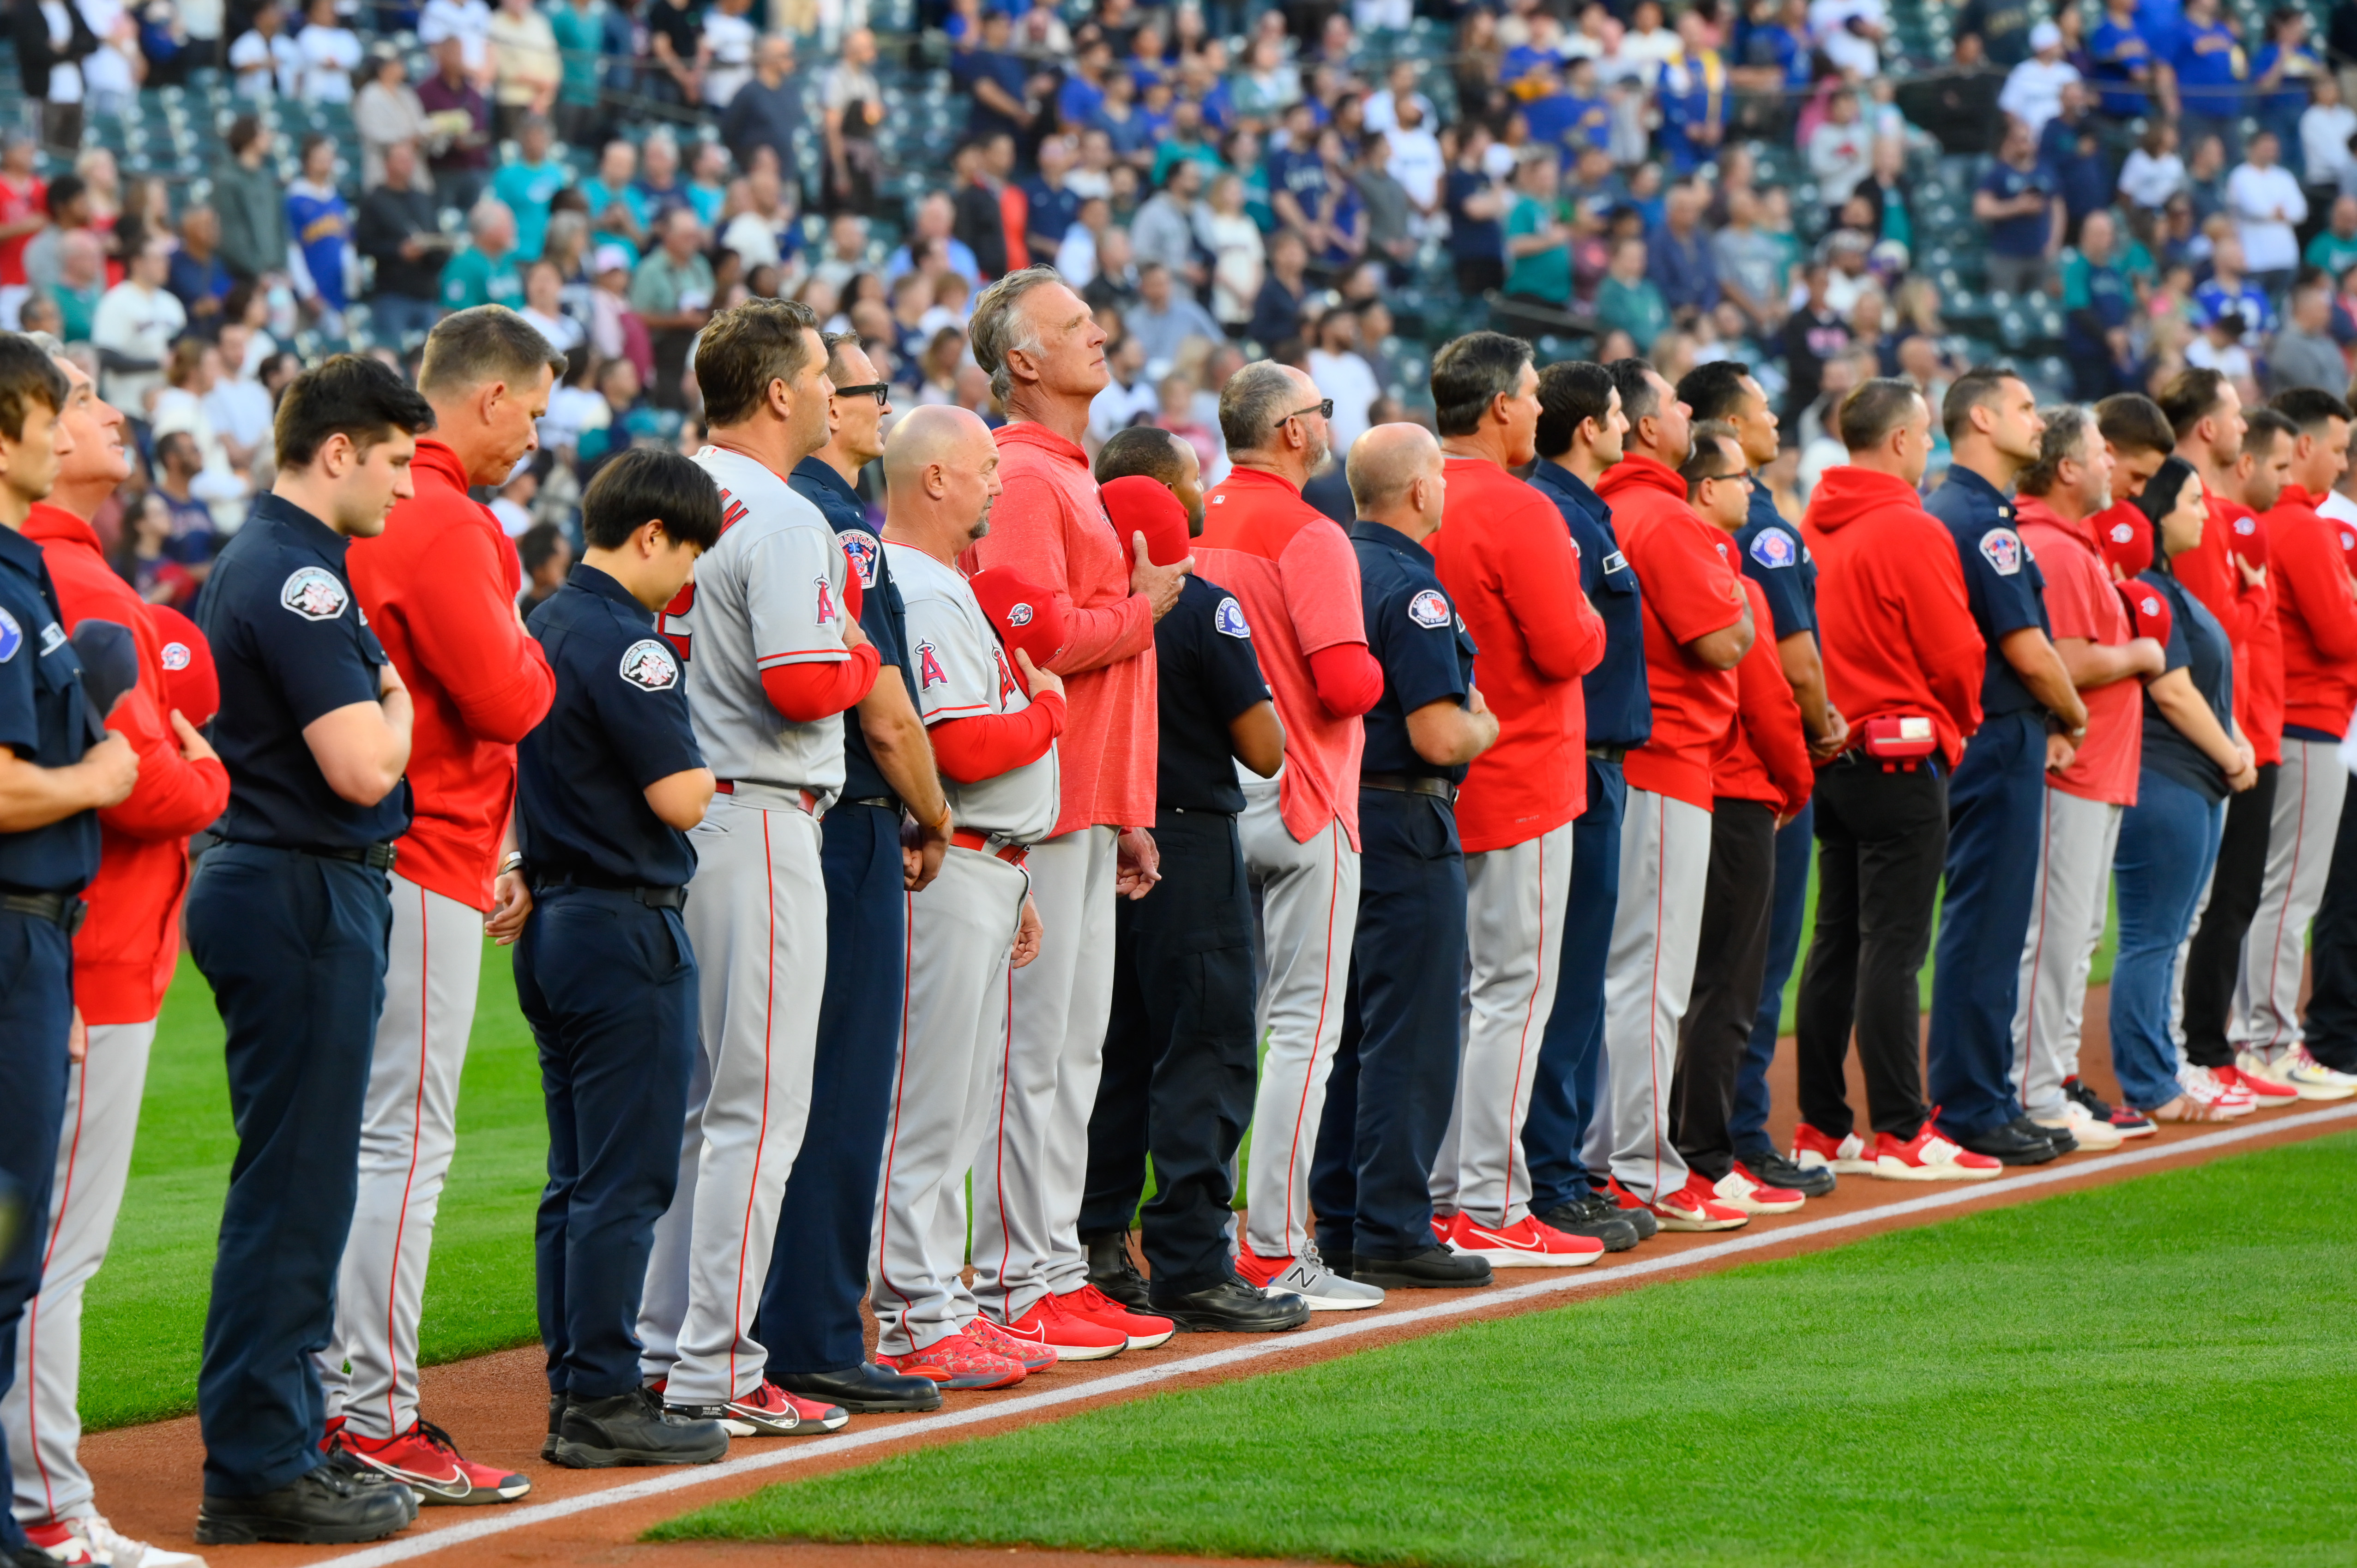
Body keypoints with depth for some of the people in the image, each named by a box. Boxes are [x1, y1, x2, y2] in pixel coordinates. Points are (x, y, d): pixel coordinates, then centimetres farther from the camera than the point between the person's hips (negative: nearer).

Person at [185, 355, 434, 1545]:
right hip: (303, 900, -11)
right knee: (295, 1187, -7)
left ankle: (286, 1439, 22)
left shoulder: (259, 563, 16)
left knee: (299, 1183, 15)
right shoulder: (299, 576, -17)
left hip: (284, 896, 11)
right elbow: (362, 766, -21)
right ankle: (259, 1471, -5)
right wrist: (398, 699, -4)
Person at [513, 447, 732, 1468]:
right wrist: (706, 765, 0)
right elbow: (681, 799, -18)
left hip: (554, 925, 9)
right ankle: (601, 1402, -5)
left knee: (577, 1179, 12)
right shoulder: (624, 642, -16)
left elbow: (523, 778, 19)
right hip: (627, 932, -9)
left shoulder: (543, 628, 12)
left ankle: (576, 1389, 15)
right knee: (625, 1180, -5)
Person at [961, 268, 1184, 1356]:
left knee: (1076, 1049, 13)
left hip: (1087, 813, 10)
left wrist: (1127, 810, 21)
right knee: (1033, 1049, -7)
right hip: (1043, 809, -10)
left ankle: (1058, 1269, 18)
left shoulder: (1070, 478, 20)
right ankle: (1014, 1286, -5)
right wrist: (1144, 612, -8)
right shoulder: (1019, 479, -12)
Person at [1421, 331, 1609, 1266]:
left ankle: (1439, 1195, 17)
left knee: (1451, 990, 14)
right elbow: (1568, 649, -19)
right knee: (1513, 991, -4)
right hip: (1519, 786, -8)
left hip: (1437, 787, 8)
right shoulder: (1518, 512, -16)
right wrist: (1587, 615, 1)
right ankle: (1490, 1209, -5)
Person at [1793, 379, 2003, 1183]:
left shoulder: (1817, 527, 8)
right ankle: (1900, 1132, -4)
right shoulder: (1911, 533, -14)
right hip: (1902, 760, -8)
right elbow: (1955, 653, -12)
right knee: (1893, 945, -6)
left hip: (1833, 750, 8)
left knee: (1836, 942, 11)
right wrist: (1962, 720, 7)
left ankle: (1822, 1128, 14)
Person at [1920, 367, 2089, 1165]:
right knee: (1986, 927, -5)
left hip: (1982, 741, 10)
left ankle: (1982, 1099, 19)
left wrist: (2045, 725, 8)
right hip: (2000, 745, -10)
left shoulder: (1949, 511, 16)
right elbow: (2027, 649, -17)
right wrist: (2072, 720, -1)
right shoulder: (1982, 519, -15)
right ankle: (1973, 1109, -2)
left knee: (1985, 926, 14)